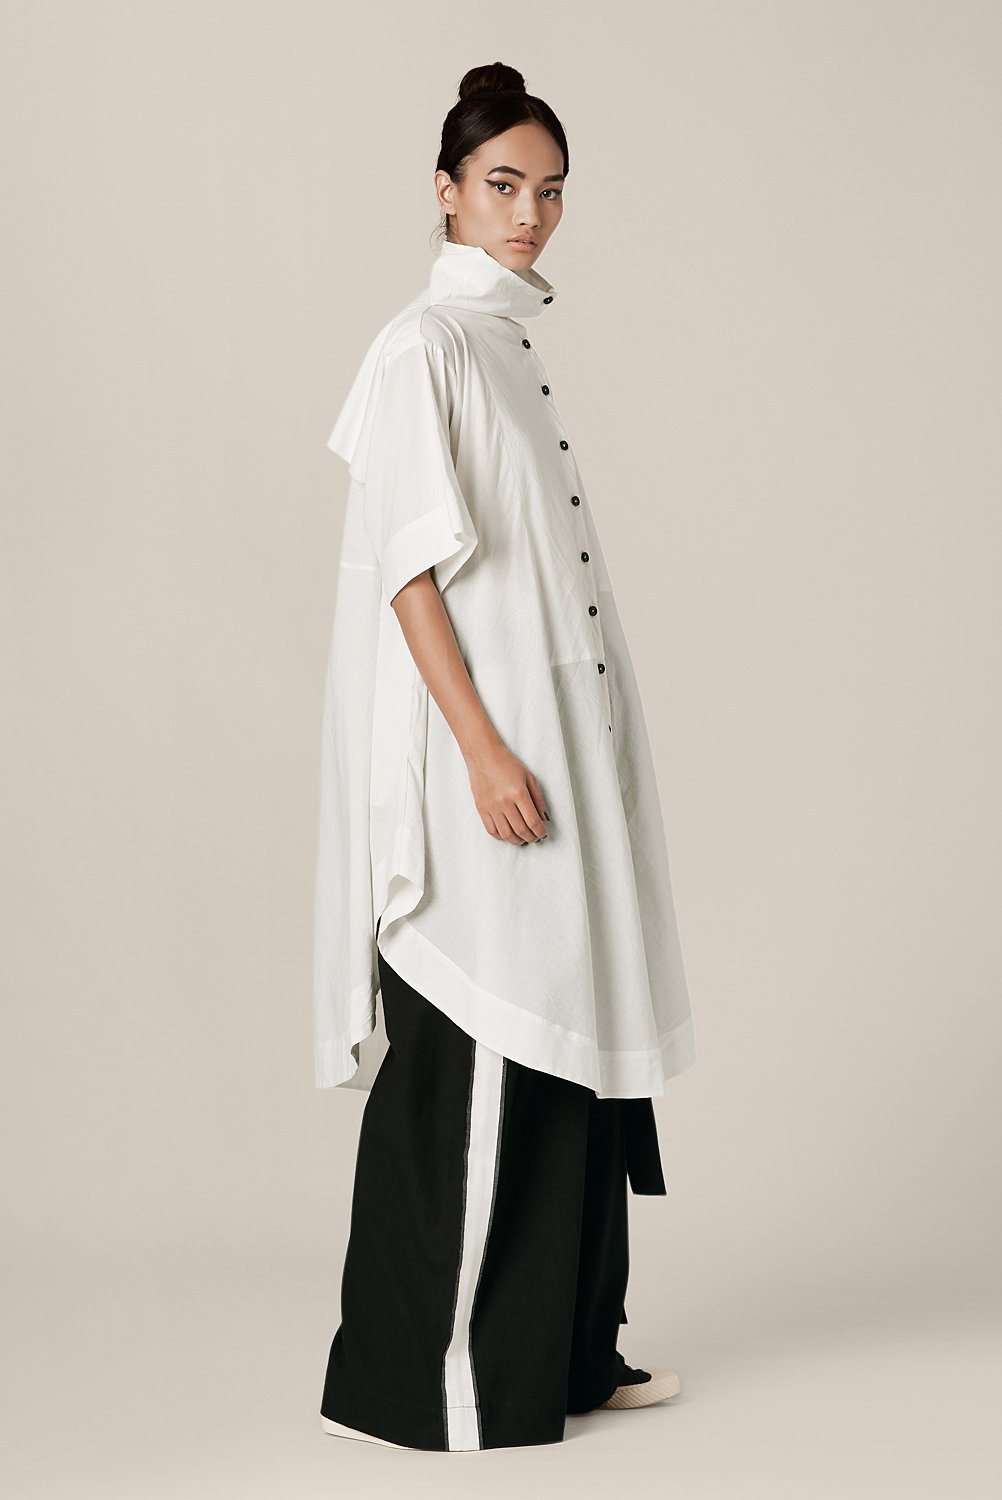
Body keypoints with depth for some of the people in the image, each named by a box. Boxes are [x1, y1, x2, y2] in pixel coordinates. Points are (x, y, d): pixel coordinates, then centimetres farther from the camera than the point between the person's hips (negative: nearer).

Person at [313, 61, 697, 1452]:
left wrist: (590, 753, 19)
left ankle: (565, 1347, 21)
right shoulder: (423, 346, -9)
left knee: (564, 1038, 11)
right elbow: (407, 567, -16)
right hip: (483, 743, -9)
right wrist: (483, 750, -23)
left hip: (560, 742, 9)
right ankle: (432, 1374, 5)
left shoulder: (514, 341, 17)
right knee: (473, 1056, -5)